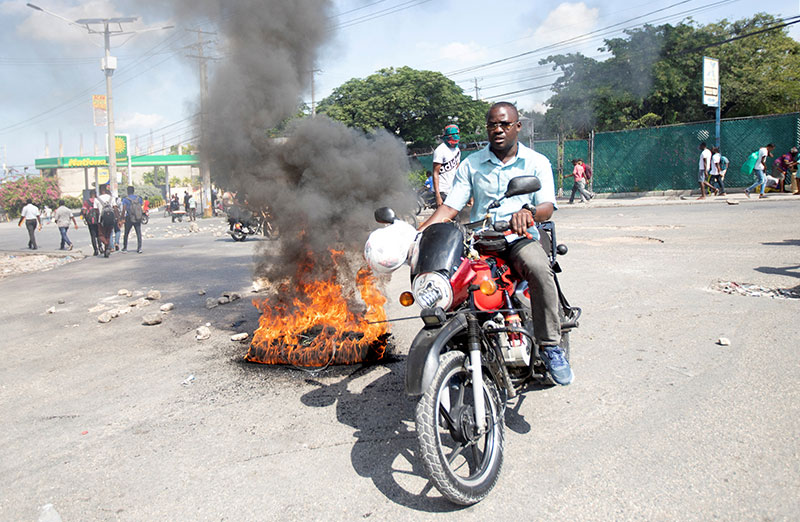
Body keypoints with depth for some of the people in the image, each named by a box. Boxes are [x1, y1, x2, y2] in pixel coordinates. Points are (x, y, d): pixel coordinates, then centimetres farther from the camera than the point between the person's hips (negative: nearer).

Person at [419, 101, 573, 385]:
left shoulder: (537, 162, 8)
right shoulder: (471, 164, 12)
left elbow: (547, 207, -4)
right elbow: (450, 206, 3)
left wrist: (529, 213, -30)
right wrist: (418, 234, -14)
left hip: (520, 237, -2)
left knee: (540, 270, -35)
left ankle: (550, 346, -22)